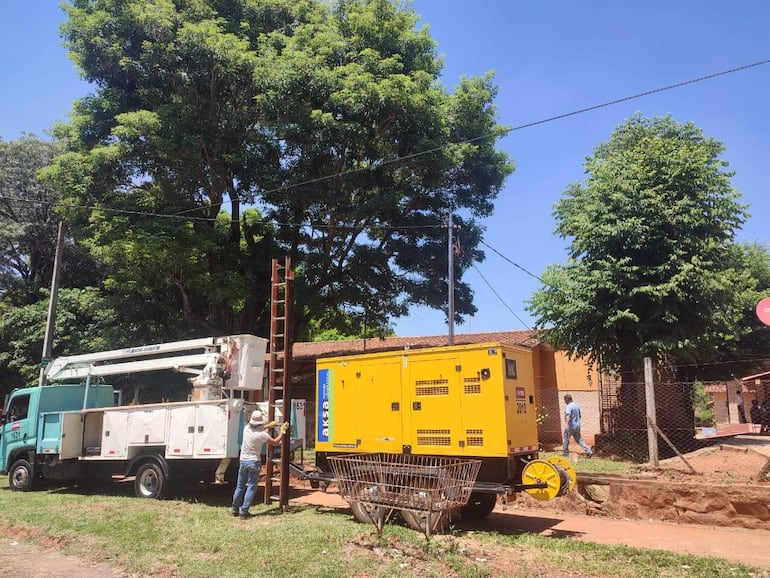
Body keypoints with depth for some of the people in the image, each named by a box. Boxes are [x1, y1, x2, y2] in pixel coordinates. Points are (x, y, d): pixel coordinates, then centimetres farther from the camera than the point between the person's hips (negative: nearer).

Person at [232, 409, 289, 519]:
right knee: (251, 488, 1)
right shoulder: (261, 435, -18)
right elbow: (275, 441, -5)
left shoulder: (247, 428, -2)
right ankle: (244, 512, -2)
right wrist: (283, 431, 8)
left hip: (243, 460, 6)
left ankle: (235, 511, 21)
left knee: (240, 487, 14)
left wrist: (268, 426, 29)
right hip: (254, 462, -6)